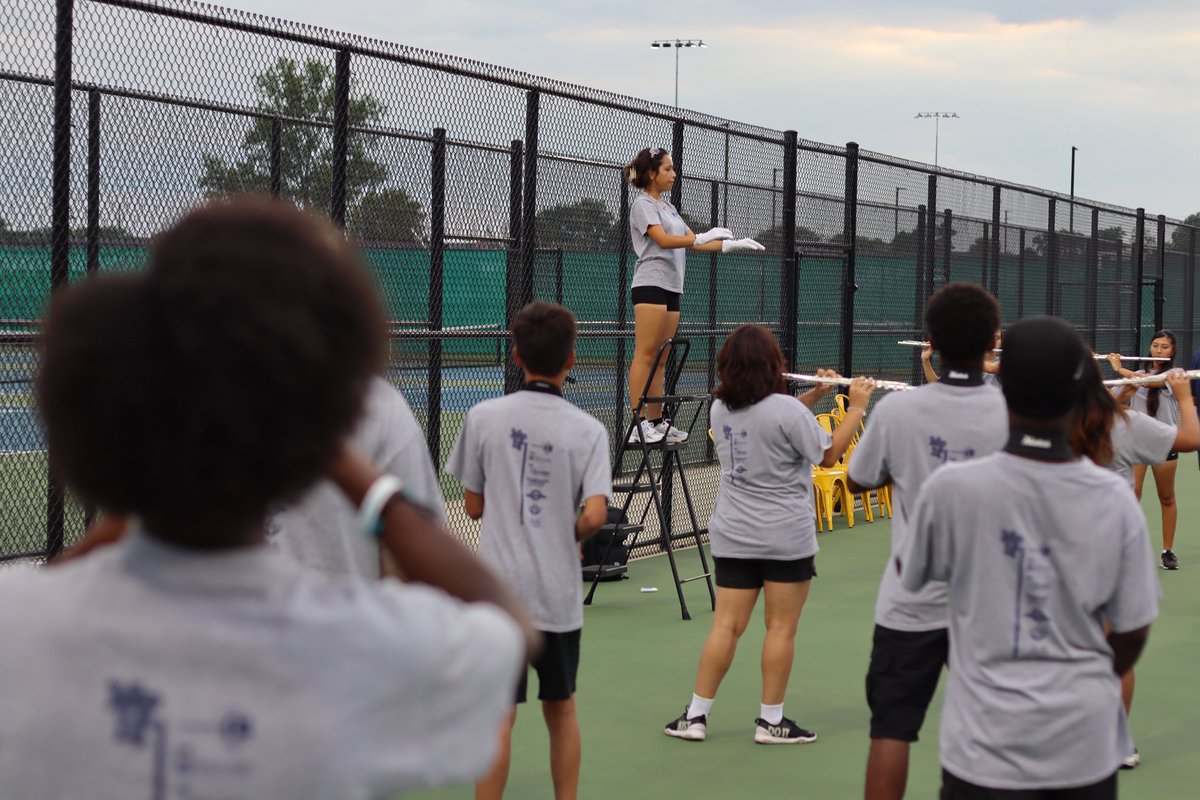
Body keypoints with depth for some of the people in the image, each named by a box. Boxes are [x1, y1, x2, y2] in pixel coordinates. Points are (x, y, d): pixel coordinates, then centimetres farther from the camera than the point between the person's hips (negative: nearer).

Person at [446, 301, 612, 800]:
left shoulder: (483, 418, -5)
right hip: (559, 593, 1)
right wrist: (572, 534, 5)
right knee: (561, 708, 16)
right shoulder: (588, 431, -6)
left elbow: (474, 506, 2)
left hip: (498, 589, -1)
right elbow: (594, 515, -16)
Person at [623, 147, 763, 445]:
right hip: (650, 284, -9)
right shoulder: (643, 204, -3)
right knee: (645, 354, -12)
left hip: (672, 287, 9)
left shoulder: (668, 207, 22)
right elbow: (663, 240, -15)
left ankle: (656, 423, 7)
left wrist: (732, 245, 12)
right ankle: (638, 425, -15)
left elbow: (694, 243, 21)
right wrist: (703, 237, -18)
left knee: (660, 360, 6)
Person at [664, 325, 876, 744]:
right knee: (781, 627, 4)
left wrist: (815, 395, 11)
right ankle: (771, 720, 10)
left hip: (733, 536, 6)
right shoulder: (785, 409, -16)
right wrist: (857, 407, 0)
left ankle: (695, 716, 8)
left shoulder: (720, 409, 5)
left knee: (726, 625, 8)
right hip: (786, 537, -5)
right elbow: (829, 454, -9)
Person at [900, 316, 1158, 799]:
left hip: (991, 741, -2)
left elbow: (911, 578, 5)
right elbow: (1132, 631, 0)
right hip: (1087, 740, 2)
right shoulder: (1114, 499, -8)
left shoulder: (950, 489, -13)